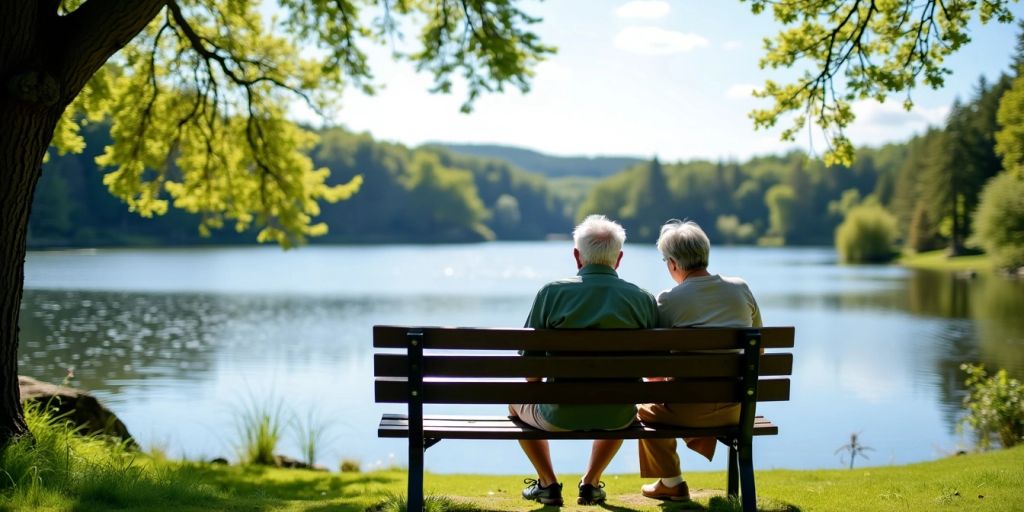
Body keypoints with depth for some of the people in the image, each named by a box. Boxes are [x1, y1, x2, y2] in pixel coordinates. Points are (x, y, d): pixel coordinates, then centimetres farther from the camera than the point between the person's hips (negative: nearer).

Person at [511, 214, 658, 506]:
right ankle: (591, 483, 35)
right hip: (618, 418, 2)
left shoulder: (552, 292, -8)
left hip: (560, 415, -2)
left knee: (518, 404, 32)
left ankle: (547, 483, 32)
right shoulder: (644, 299, -3)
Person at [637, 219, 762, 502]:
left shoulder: (667, 301, -10)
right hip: (739, 407, 5)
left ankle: (671, 483, 34)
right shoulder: (741, 289, 2)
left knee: (646, 408, 28)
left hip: (691, 409, -5)